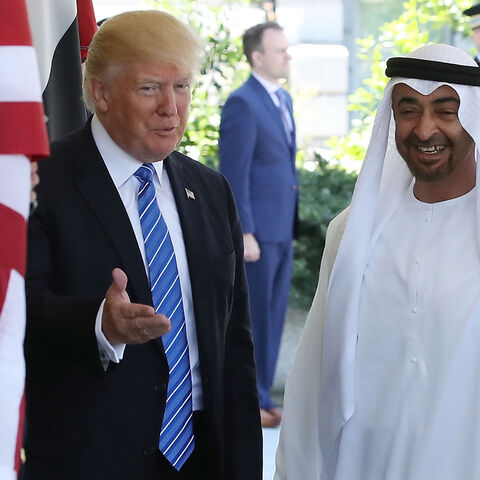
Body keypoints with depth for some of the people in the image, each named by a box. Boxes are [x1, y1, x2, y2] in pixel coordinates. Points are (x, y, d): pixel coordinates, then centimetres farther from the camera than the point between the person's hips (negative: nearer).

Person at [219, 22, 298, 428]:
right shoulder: (242, 103, -13)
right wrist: (244, 234, -19)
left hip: (282, 230, 8)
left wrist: (291, 226, 17)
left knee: (273, 318, 12)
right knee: (251, 318, -1)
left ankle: (261, 397, 21)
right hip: (257, 230, -8)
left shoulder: (283, 100, 14)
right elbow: (234, 175, -16)